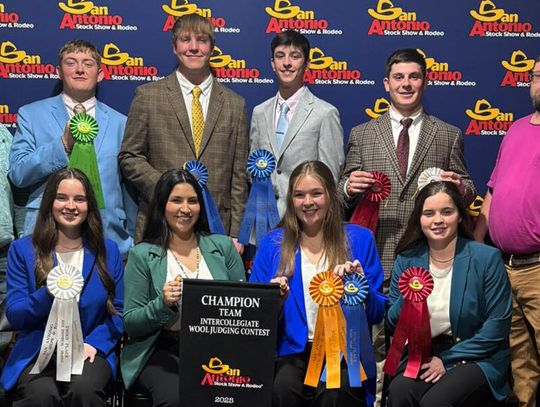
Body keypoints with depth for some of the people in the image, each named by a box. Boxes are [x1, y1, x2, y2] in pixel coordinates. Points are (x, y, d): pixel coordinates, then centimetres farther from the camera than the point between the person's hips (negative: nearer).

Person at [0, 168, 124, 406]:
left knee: (83, 388, -33)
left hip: (90, 350, 1)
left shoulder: (107, 251, 11)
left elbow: (119, 312, 10)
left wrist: (94, 342, -10)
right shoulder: (22, 250, 7)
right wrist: (48, 294, -18)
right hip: (37, 352, 0)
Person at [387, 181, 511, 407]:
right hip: (421, 356, 3)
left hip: (477, 359, -3)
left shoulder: (486, 258, -6)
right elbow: (392, 325, 6)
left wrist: (446, 359, -10)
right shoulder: (406, 260, 4)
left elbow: (497, 327, -7)